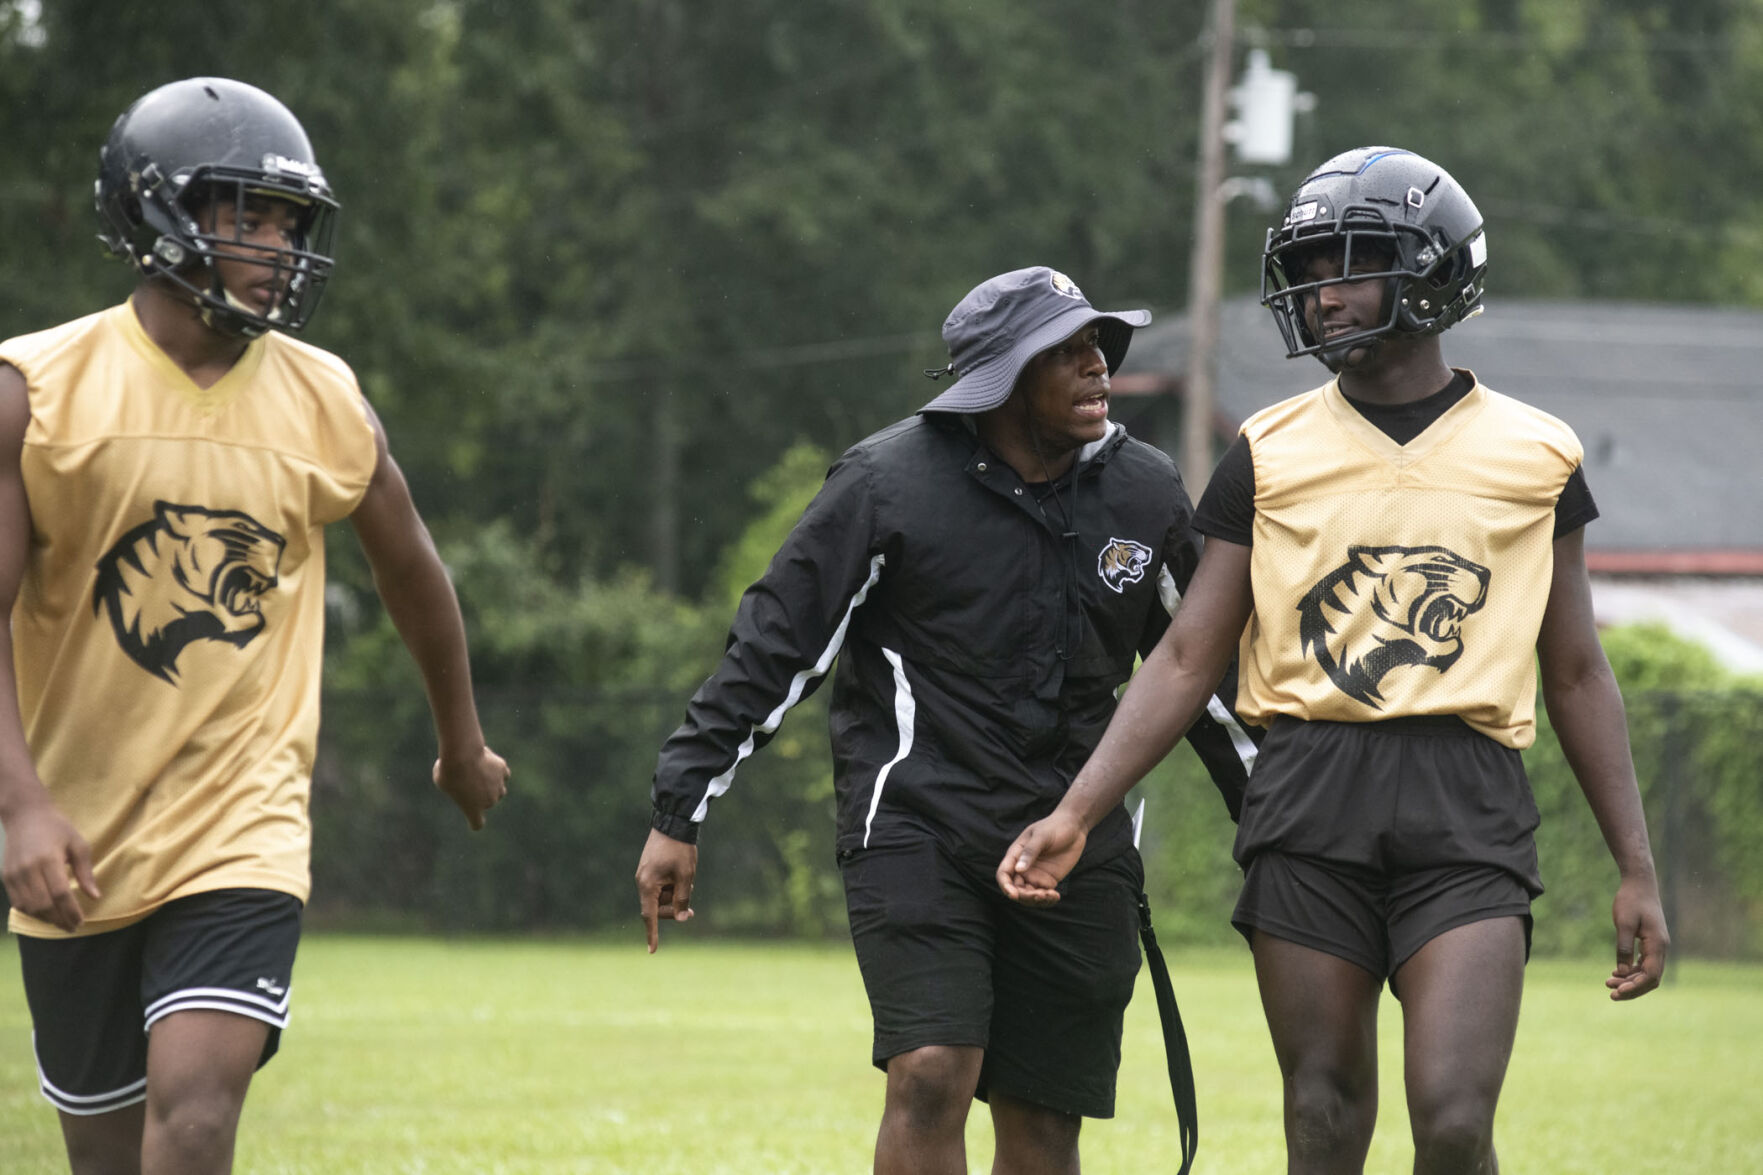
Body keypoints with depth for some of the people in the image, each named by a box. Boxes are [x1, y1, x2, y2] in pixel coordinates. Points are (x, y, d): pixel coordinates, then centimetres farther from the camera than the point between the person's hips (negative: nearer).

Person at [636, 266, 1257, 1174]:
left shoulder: (1144, 494, 6)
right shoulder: (888, 481, -7)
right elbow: (773, 649, -4)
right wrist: (680, 815, -6)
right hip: (917, 819, -4)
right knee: (931, 1077, -18)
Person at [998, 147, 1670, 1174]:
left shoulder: (1532, 457, 9)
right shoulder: (1272, 453, 9)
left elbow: (1578, 675, 14)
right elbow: (1188, 658, 8)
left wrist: (1637, 869, 10)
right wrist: (1077, 813, -3)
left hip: (1465, 816, -1)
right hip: (1310, 800, 1)